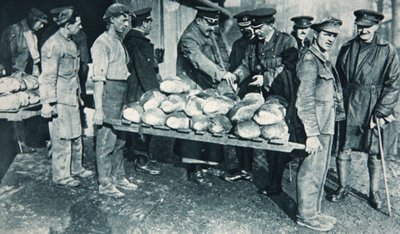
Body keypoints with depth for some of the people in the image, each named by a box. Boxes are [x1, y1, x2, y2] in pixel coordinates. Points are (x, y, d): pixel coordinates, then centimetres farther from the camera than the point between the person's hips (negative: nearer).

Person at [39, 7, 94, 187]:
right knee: (62, 137, -2)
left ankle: (76, 168, 29)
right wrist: (48, 103, -20)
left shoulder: (70, 43, 15)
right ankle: (61, 175, 11)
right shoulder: (53, 45, -14)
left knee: (76, 135, 15)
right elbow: (48, 77, -17)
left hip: (72, 98, 9)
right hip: (60, 100, -9)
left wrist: (78, 95, 23)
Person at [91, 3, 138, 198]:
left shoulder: (119, 41, 18)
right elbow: (98, 78, -17)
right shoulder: (102, 43, -10)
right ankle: (105, 184, 9)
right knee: (106, 142, -1)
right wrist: (98, 109, -22)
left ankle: (118, 177, 27)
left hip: (121, 95, 9)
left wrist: (127, 99, 16)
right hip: (109, 94, -9)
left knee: (119, 140, 15)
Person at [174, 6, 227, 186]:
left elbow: (216, 58, 19)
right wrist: (220, 74, -38)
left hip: (209, 89, 8)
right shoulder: (188, 38, -13)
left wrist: (223, 75, 4)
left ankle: (206, 164, 21)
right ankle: (194, 171, 3)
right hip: (193, 91, -8)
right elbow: (199, 60, -29)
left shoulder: (208, 36, 16)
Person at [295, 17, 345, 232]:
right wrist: (311, 133, -21)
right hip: (316, 126, -9)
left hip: (326, 125, 9)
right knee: (312, 171, 0)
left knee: (319, 170, 17)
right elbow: (305, 99, -19)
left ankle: (314, 211, 30)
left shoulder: (325, 61, 15)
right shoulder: (310, 60, -14)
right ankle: (306, 215, 14)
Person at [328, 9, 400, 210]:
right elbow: (338, 78, 12)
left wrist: (380, 111, -12)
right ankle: (343, 187, 24)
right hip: (349, 107, 3)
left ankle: (374, 192, 23)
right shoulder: (347, 48, 5)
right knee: (344, 149, 6)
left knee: (375, 154, 6)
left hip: (376, 108, -2)